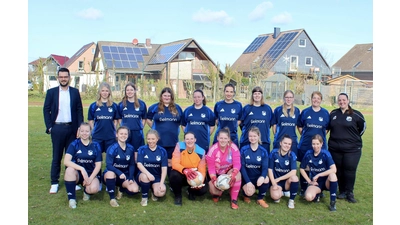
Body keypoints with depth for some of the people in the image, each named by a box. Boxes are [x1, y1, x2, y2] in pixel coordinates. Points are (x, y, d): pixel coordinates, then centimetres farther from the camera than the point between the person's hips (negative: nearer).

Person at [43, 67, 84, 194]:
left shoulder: (75, 92, 5)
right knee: (56, 157, 6)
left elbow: (79, 110, 5)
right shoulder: (51, 92, 3)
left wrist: (79, 128, -2)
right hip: (57, 128, -1)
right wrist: (49, 127, -6)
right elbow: (46, 110, 2)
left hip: (71, 128, 1)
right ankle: (54, 183, 14)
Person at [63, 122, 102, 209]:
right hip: (77, 173, 0)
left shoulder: (95, 146, -2)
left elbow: (98, 165, -3)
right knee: (70, 170, -34)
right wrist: (82, 169, -34)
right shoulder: (74, 144, -6)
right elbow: (66, 161, -21)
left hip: (91, 174, 0)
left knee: (94, 189, -31)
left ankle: (86, 191, 9)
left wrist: (90, 178, -18)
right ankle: (71, 198, -17)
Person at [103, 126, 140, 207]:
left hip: (125, 175, 3)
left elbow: (132, 165, 5)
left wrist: (131, 177, -10)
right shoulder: (112, 148, -14)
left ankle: (121, 190, 15)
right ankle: (112, 198, -18)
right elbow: (108, 165, -23)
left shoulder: (130, 148, -1)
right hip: (113, 173, -3)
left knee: (135, 190, -22)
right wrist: (119, 173, -39)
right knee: (110, 173, -40)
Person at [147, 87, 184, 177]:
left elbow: (182, 122, 18)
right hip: (159, 140, -1)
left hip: (173, 141, 2)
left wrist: (174, 129, 12)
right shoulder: (154, 107, 2)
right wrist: (156, 129, 6)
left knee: (171, 162, 10)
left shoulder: (177, 108, 7)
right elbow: (148, 119, 11)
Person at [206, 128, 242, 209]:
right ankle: (217, 193, 19)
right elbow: (211, 167, -14)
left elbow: (237, 163, -21)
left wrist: (233, 174, -41)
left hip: (229, 171, 0)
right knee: (213, 189, -24)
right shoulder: (213, 149, -17)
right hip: (216, 174, 0)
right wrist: (214, 180, -29)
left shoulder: (233, 147, -18)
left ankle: (234, 200, -16)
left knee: (237, 175, -34)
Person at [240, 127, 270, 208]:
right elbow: (242, 167, -8)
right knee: (250, 192, -29)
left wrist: (262, 177, -36)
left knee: (266, 179, -32)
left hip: (258, 176, 1)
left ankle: (260, 199, -4)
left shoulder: (263, 151, -3)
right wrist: (248, 182, -20)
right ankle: (246, 195, 13)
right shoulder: (244, 150, -6)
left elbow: (265, 167, -12)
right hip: (247, 177, -1)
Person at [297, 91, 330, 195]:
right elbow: (299, 126, 11)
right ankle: (303, 189, 18)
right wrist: (305, 135, 3)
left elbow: (328, 128, 13)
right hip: (305, 145, 0)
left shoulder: (325, 113, 4)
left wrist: (321, 136, 4)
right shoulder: (305, 112, 3)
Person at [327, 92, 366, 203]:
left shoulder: (356, 114, -4)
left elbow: (363, 127, 8)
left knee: (350, 171, 0)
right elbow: (327, 127, 18)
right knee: (338, 171, 9)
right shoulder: (333, 114, 7)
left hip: (352, 149, -3)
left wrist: (355, 138, 9)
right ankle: (342, 191, 23)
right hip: (335, 148, 3)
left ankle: (349, 193, 14)